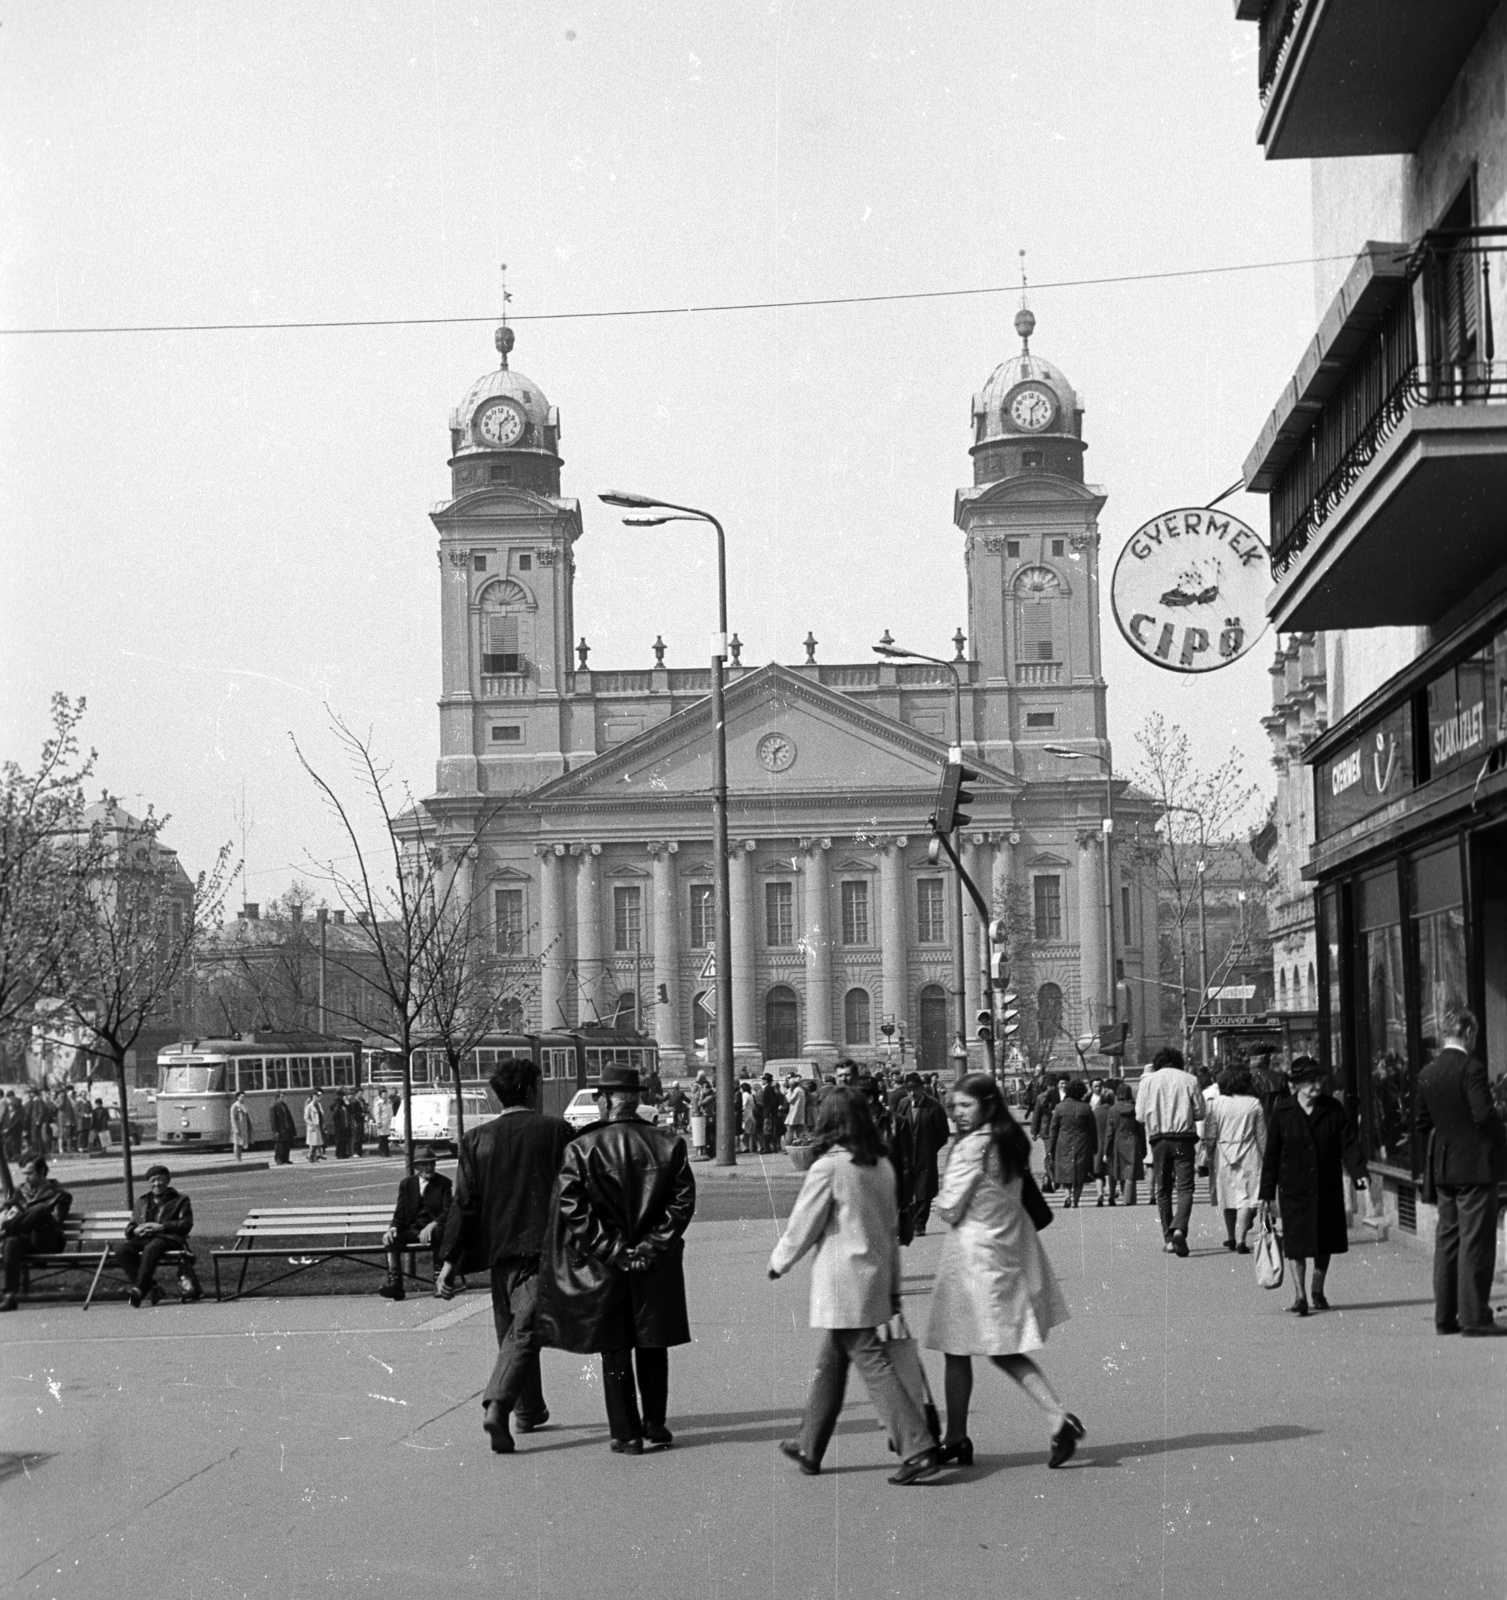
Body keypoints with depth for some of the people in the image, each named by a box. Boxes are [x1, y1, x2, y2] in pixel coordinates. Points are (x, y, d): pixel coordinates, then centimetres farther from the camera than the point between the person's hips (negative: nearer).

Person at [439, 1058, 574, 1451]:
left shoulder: (476, 1139, 4)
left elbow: (465, 1204, 1)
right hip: (541, 1246, -4)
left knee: (510, 1329, 17)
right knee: (525, 1331, -8)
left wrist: (451, 1260, 2)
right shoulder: (556, 1131, -2)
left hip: (498, 1247, 4)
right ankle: (497, 1405, -26)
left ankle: (529, 1411, 29)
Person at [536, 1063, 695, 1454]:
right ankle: (655, 1425, 23)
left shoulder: (581, 1148, -7)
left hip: (604, 1267, -1)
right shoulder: (668, 1144, -3)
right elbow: (683, 1201, -6)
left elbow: (570, 1207, -12)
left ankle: (626, 1433, 10)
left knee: (615, 1352, 8)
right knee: (652, 1347, 17)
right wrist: (651, 1245, -5)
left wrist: (610, 1249, -9)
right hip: (656, 1267, 1)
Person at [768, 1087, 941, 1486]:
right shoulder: (883, 1167, 6)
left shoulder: (828, 1167, -15)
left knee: (874, 1364, -7)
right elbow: (892, 1229, 12)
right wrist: (893, 1287, 18)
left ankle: (919, 1450, -13)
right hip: (875, 1276, 8)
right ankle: (809, 1447, 29)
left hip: (842, 1283, -8)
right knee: (830, 1363, 19)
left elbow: (802, 1226, -9)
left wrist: (778, 1263, 9)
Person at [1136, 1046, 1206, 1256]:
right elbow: (1199, 1112, 2)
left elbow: (1140, 1116, 1)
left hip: (1158, 1138, 1)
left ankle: (1168, 1238, 11)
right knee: (1185, 1188, -3)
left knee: (1163, 1190, 12)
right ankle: (1179, 1227, -27)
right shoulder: (1189, 1080, 1)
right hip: (1184, 1137, -1)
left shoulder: (1148, 1080, 2)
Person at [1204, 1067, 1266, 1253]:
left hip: (1224, 1156, 1)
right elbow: (1262, 1135, 3)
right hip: (1249, 1157, -1)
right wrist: (1264, 1157, 13)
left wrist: (1208, 1155, 9)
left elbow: (1210, 1135, -1)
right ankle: (1242, 1239, -13)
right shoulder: (1254, 1104, -2)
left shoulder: (1215, 1103, -3)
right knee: (1246, 1198, -3)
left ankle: (1230, 1237, 24)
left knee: (1228, 1197, 15)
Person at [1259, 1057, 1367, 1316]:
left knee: (1325, 1240, 11)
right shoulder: (1282, 1112, -3)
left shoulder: (1333, 1109, 1)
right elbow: (1271, 1154, 1)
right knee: (1297, 1242, -7)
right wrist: (1266, 1193, 1)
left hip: (1328, 1189, 2)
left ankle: (1318, 1291, 28)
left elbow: (1349, 1143, -2)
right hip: (1294, 1189, -2)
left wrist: (1359, 1172, -19)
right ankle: (1300, 1295, -2)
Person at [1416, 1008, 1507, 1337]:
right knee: (1475, 1241, -4)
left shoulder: (1427, 1073, 7)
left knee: (1447, 1239, 11)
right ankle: (1474, 1317, -3)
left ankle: (1445, 1316, 14)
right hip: (1476, 1165, -7)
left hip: (1443, 1168, 7)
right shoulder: (1471, 1068, -15)